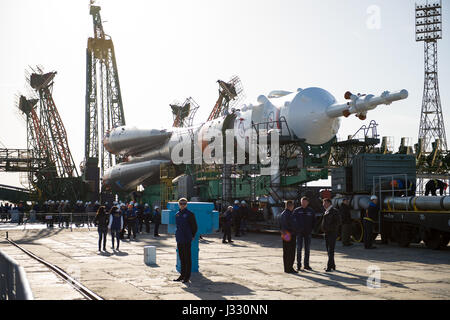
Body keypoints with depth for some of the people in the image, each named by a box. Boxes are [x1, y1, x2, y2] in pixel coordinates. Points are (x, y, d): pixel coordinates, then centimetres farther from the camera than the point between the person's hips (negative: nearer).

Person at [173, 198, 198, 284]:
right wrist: (178, 235, 16)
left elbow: (194, 227, -3)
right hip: (179, 239, 6)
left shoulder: (189, 214, -8)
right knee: (181, 258, 13)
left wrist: (192, 236, 1)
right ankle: (182, 275, 21)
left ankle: (187, 277, 4)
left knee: (187, 258, -1)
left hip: (187, 240, -6)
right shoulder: (177, 214, 9)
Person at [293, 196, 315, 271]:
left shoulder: (311, 211, 5)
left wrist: (311, 229, 0)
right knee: (299, 249, -2)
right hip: (299, 232, -2)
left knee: (307, 249, 7)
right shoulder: (297, 211, 0)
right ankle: (298, 265, 3)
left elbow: (314, 221, 11)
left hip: (308, 233, 2)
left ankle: (306, 264, 14)